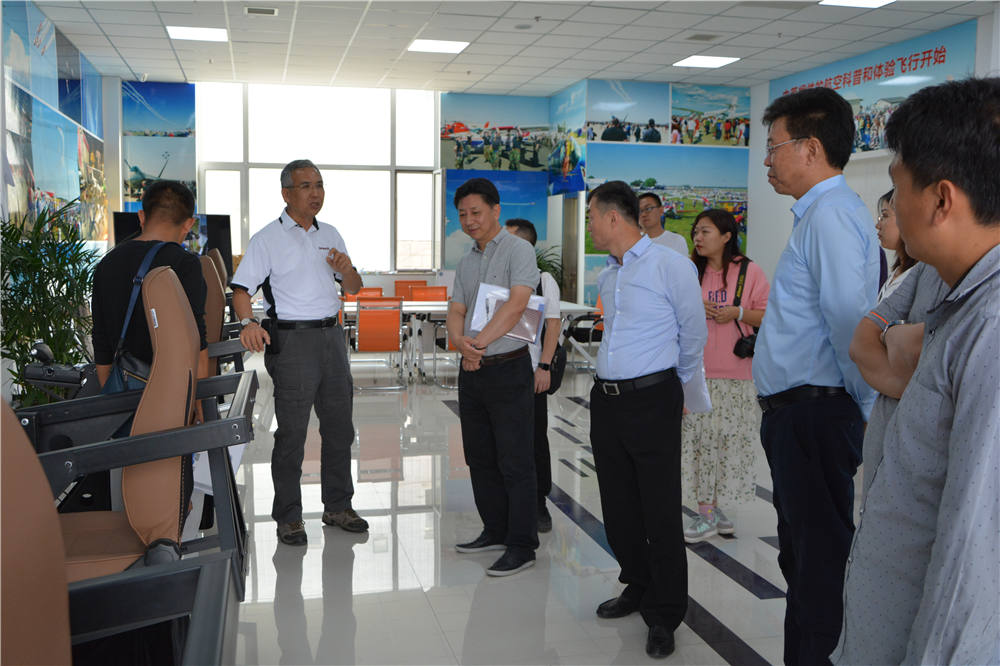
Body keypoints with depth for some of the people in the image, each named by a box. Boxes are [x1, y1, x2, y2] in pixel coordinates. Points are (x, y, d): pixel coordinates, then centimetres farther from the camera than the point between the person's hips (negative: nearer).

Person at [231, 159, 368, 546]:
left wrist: (346, 270, -5)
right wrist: (248, 322, -30)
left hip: (331, 336, 6)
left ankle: (337, 506, 25)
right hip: (291, 340, -6)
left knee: (339, 426, 11)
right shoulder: (268, 239, -3)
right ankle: (288, 517, 11)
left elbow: (353, 288, 18)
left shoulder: (330, 235, 14)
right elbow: (242, 288, -11)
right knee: (291, 431, -2)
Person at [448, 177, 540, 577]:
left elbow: (516, 305, -19)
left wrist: (479, 343, -20)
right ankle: (495, 531, 29)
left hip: (508, 368, -8)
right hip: (472, 369, 8)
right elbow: (456, 311, 8)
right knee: (480, 458, 15)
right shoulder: (466, 262, 15)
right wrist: (461, 342, -13)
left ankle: (522, 546, 6)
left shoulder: (518, 250, -8)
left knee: (515, 462, -2)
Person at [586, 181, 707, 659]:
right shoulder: (606, 276, 14)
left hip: (652, 399, -7)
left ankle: (664, 617, 11)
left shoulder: (672, 267, -9)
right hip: (606, 400, 7)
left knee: (660, 509, -2)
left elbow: (693, 335, 0)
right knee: (618, 506, 14)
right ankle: (637, 589, 33)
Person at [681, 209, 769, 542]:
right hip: (695, 372, 2)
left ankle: (715, 509, 15)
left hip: (736, 374, -2)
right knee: (698, 439, -2)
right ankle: (707, 513, 7)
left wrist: (738, 312, -13)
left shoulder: (749, 271, 1)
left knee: (730, 440, 1)